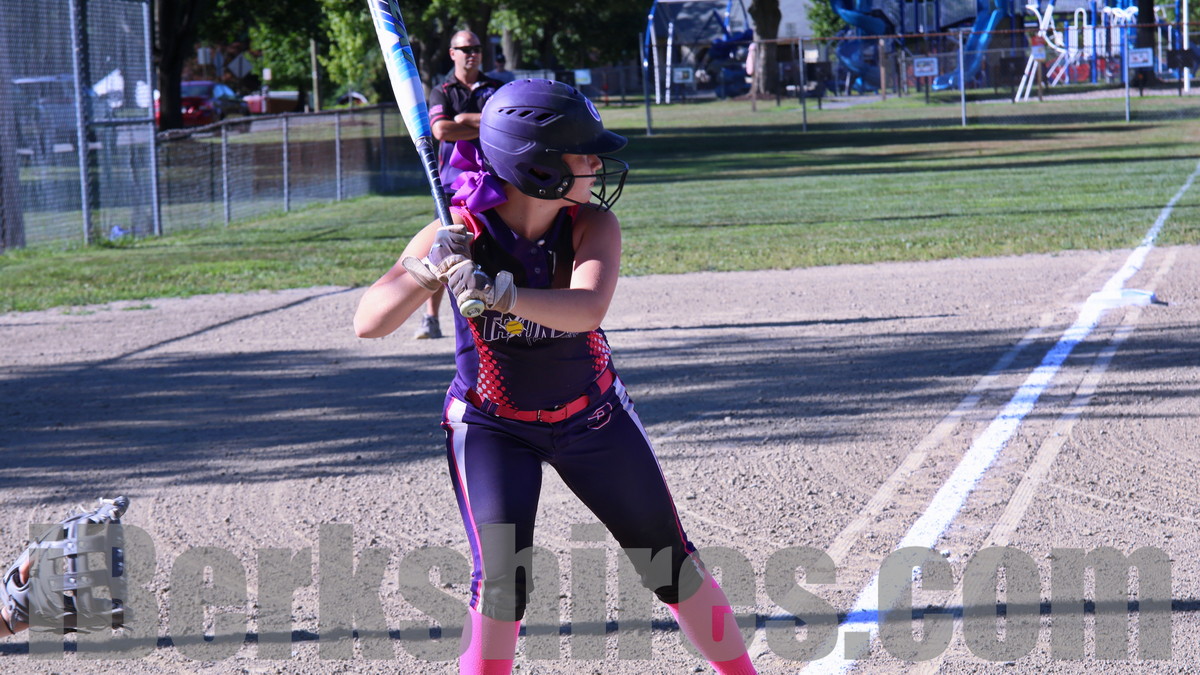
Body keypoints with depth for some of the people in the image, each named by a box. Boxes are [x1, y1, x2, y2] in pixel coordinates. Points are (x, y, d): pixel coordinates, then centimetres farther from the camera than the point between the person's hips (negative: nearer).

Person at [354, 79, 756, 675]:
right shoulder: (458, 234, -21)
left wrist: (497, 292, -53)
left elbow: (585, 310, -37)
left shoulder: (592, 225, -18)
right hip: (491, 425, -2)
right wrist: (426, 271, -43)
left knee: (671, 561, 9)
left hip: (591, 416, 2)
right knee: (499, 581, -17)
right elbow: (368, 324, -25)